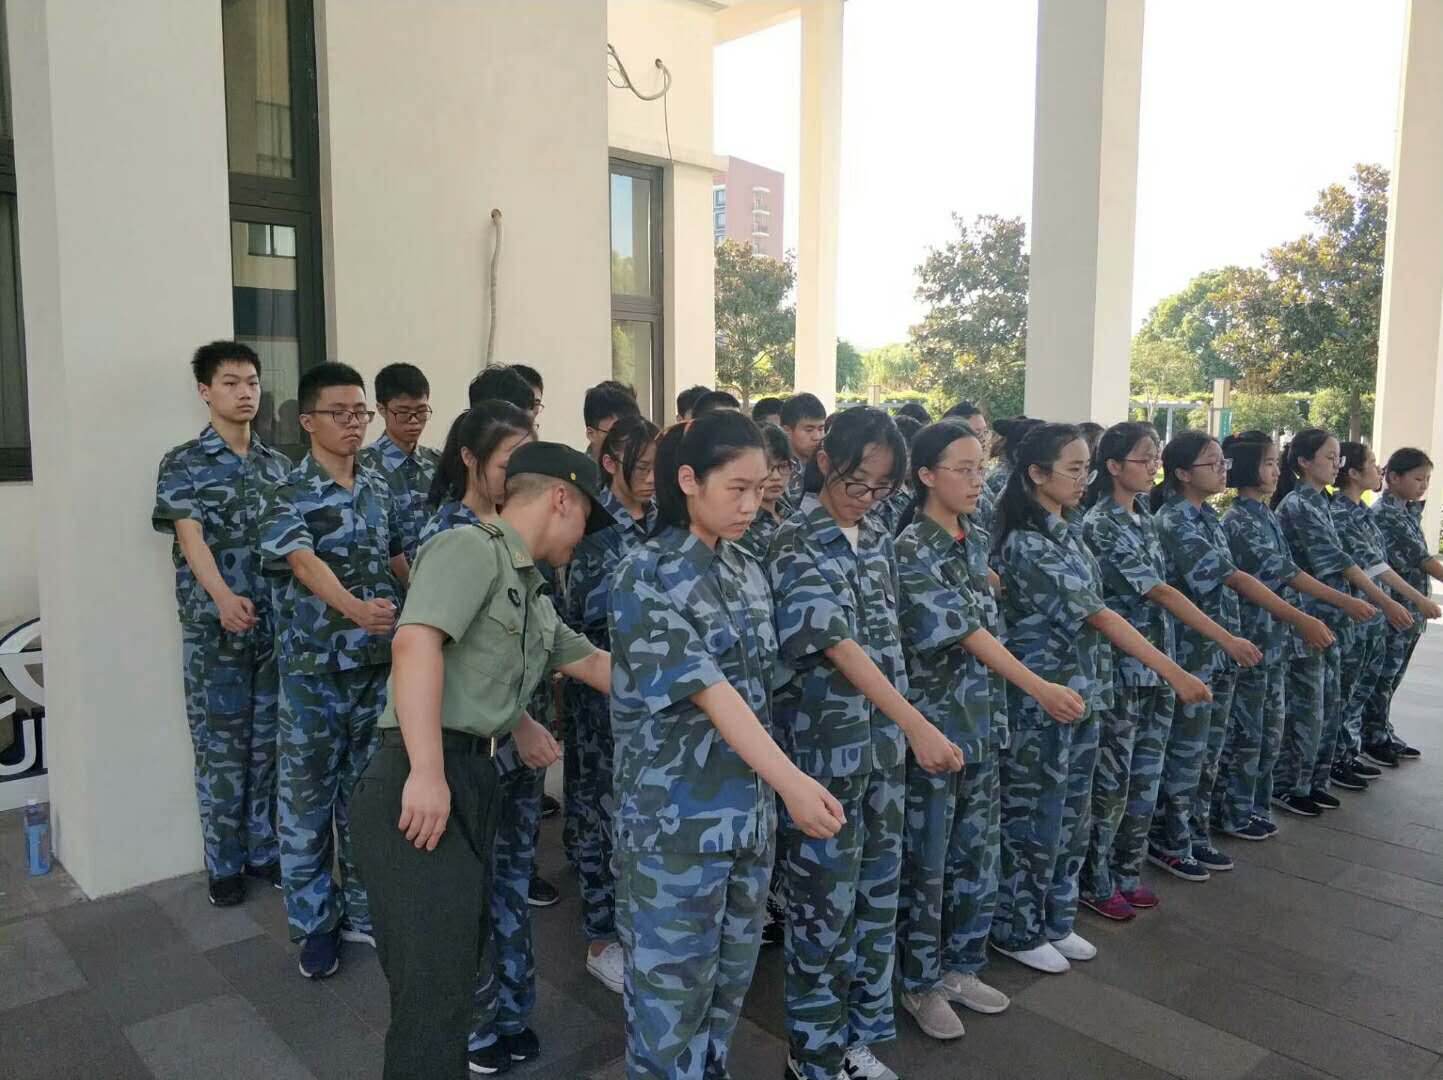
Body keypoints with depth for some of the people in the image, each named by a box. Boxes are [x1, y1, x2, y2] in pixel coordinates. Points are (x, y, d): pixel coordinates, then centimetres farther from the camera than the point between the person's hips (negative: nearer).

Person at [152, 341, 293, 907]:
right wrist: (223, 597, -35)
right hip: (213, 627, -4)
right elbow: (190, 535, -18)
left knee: (269, 743, 11)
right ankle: (224, 864, 18)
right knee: (220, 748, 5)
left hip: (276, 624, 4)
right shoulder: (182, 463, -4)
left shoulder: (278, 463, 10)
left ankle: (265, 850, 25)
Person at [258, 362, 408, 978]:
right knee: (307, 798, 6)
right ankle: (314, 924, 21)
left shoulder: (378, 489, 7)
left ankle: (362, 908, 29)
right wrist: (354, 608, -45)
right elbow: (304, 563, -28)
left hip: (377, 663, 5)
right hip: (313, 670, -5)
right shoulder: (288, 496, -11)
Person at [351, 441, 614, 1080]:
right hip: (424, 783, -10)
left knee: (464, 954, 17)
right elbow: (417, 641, -22)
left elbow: (592, 663, 33)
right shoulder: (471, 547, -8)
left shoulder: (531, 594, 22)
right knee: (435, 992, -9)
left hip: (476, 781, 10)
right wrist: (427, 771, -28)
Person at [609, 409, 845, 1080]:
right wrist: (792, 780, -33)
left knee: (732, 969, 19)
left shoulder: (748, 573, 7)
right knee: (672, 977, 7)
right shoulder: (647, 575, -14)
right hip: (677, 813, -6)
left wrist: (771, 790, 11)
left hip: (749, 807, 7)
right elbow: (703, 688, -25)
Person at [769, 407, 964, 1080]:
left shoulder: (877, 541, 8)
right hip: (826, 747, -7)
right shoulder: (796, 545, -14)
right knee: (825, 899, 4)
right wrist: (917, 723, -33)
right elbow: (837, 644, -26)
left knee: (877, 890, 15)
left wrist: (900, 731, 12)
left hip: (883, 743, 7)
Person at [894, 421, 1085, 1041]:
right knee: (925, 859, 6)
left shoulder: (977, 542, 7)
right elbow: (963, 631, -23)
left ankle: (959, 966, 33)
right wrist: (1039, 689, -27)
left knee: (976, 850, 16)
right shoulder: (910, 550, -16)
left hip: (980, 718, 7)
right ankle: (920, 983, 23)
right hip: (931, 722, -7)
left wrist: (996, 706, 13)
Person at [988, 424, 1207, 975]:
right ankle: (1016, 930, 22)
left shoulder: (1066, 532, 9)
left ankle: (1055, 920, 32)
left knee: (1072, 814, 17)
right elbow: (1096, 616, -22)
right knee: (1035, 817, 5)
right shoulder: (1027, 544, -20)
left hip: (1080, 692, 9)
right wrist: (1174, 673, -20)